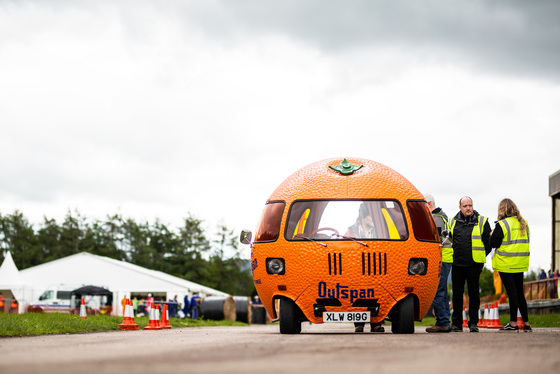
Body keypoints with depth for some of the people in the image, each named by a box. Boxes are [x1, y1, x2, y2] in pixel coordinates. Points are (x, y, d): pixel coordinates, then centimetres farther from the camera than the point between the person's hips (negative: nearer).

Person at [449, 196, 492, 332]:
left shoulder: (482, 222, 2)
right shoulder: (453, 222, 10)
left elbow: (488, 243, 5)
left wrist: (481, 257, 4)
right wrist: (452, 256, 12)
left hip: (474, 265, -2)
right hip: (457, 264, 2)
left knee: (474, 294, 1)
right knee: (457, 294, 6)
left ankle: (473, 323, 7)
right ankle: (456, 323, 12)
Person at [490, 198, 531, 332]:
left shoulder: (502, 224, -12)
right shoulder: (524, 224, 9)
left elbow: (493, 243, -12)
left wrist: (493, 233, 5)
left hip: (506, 264, -6)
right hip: (521, 264, 6)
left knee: (512, 293, -5)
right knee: (520, 293, 12)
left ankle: (513, 323, -4)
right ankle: (526, 323, 13)